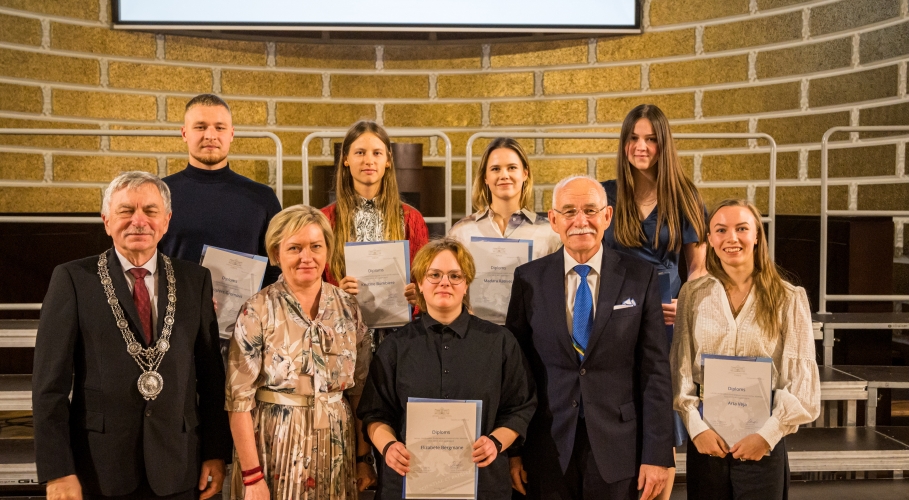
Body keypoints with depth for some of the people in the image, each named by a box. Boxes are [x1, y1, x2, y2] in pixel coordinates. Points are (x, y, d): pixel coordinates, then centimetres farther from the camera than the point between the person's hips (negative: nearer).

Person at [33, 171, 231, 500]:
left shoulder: (195, 279, 4)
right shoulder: (73, 279, -2)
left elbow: (211, 374, 4)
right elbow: (50, 382, -5)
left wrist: (216, 452, 2)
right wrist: (58, 472, -10)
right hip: (99, 469, -2)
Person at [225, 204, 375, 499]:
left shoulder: (348, 309, 1)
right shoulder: (257, 312, -11)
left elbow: (360, 391, 6)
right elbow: (239, 399, -11)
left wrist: (364, 457, 6)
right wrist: (252, 476, -13)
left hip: (335, 451, 4)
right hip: (276, 450, -3)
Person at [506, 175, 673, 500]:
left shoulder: (640, 277, -1)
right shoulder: (529, 279, 0)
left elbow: (655, 370, -3)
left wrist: (658, 455, -6)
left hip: (619, 449, 0)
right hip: (547, 449, 1)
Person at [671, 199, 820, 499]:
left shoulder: (788, 298, -2)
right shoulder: (693, 294, 1)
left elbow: (802, 378, -4)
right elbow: (680, 368, 0)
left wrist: (768, 434, -11)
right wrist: (697, 427, -9)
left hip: (763, 443, -1)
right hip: (705, 440, 1)